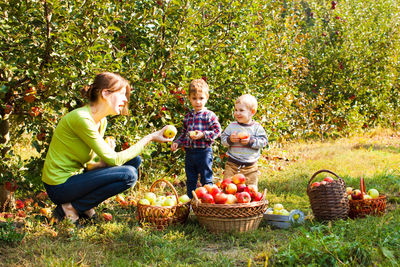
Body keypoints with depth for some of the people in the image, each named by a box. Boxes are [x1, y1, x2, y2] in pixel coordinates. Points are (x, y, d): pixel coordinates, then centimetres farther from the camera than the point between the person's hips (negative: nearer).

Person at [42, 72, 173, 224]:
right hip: (59, 187, -9)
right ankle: (70, 209, -11)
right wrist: (149, 138, -14)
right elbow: (114, 160, -20)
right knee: (128, 174, -21)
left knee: (134, 160, 6)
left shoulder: (101, 121, 9)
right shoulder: (81, 118, -21)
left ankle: (85, 207, 4)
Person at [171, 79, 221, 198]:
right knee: (190, 180, 14)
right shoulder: (187, 117, 11)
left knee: (206, 179, 1)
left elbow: (217, 131, -10)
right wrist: (177, 143, 5)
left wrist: (203, 135, -19)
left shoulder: (210, 115, -6)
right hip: (189, 152, 6)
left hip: (204, 152, -6)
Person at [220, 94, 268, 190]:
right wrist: (230, 140, -17)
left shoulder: (257, 127, -2)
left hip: (250, 166, 0)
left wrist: (251, 141, -19)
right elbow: (223, 139, 4)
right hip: (232, 164, 1)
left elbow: (263, 141, -6)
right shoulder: (232, 126, 1)